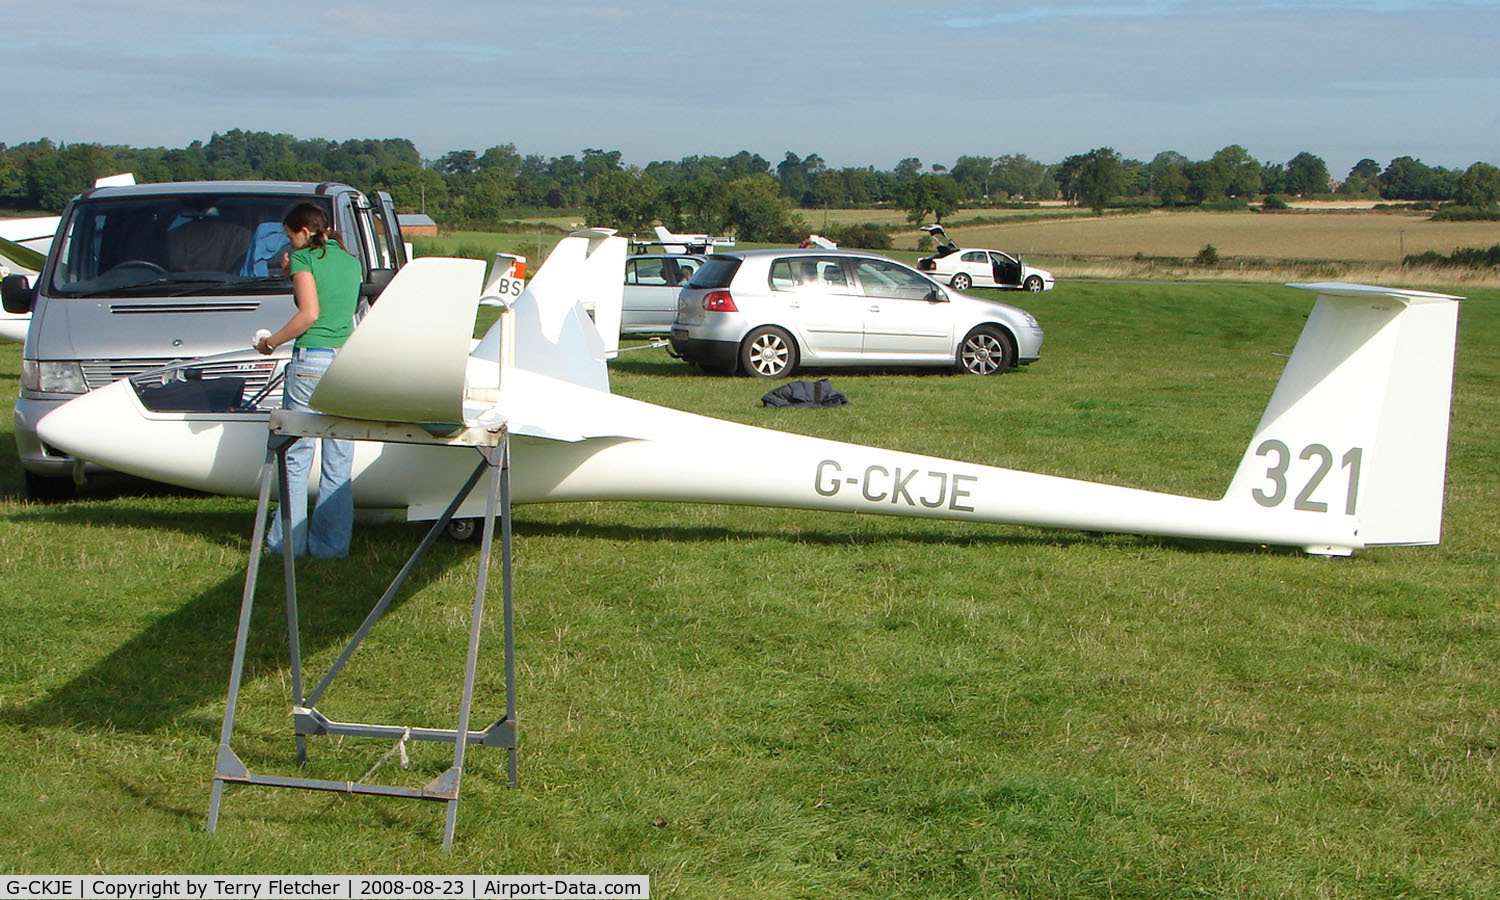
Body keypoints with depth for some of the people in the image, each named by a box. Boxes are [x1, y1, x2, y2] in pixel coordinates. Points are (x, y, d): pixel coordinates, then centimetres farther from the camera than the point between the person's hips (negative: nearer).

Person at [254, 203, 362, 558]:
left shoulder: (304, 259, -3)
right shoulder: (351, 262, 15)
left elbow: (309, 314, -14)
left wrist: (271, 342, -3)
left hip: (310, 360, -6)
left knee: (296, 455, 2)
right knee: (339, 459, 7)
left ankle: (290, 540, 4)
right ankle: (332, 542, 9)